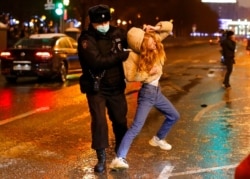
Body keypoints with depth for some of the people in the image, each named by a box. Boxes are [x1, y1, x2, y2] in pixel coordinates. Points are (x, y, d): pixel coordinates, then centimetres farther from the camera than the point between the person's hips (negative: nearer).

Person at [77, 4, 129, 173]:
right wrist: (123, 55, -26)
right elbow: (97, 62, -30)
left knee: (120, 119, 13)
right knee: (99, 121, -9)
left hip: (116, 87, 4)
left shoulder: (117, 33, -2)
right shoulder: (86, 39, -17)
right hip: (96, 88, -4)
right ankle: (101, 158, 2)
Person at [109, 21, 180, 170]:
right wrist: (148, 73, -23)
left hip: (157, 90, 8)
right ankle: (119, 158, -25)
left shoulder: (156, 42, -4)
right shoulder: (135, 56, -20)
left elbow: (169, 26, 1)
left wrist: (156, 28, -17)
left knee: (174, 116, 24)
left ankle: (158, 139, 45)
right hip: (147, 92, -8)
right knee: (136, 127, -18)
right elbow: (130, 76, -24)